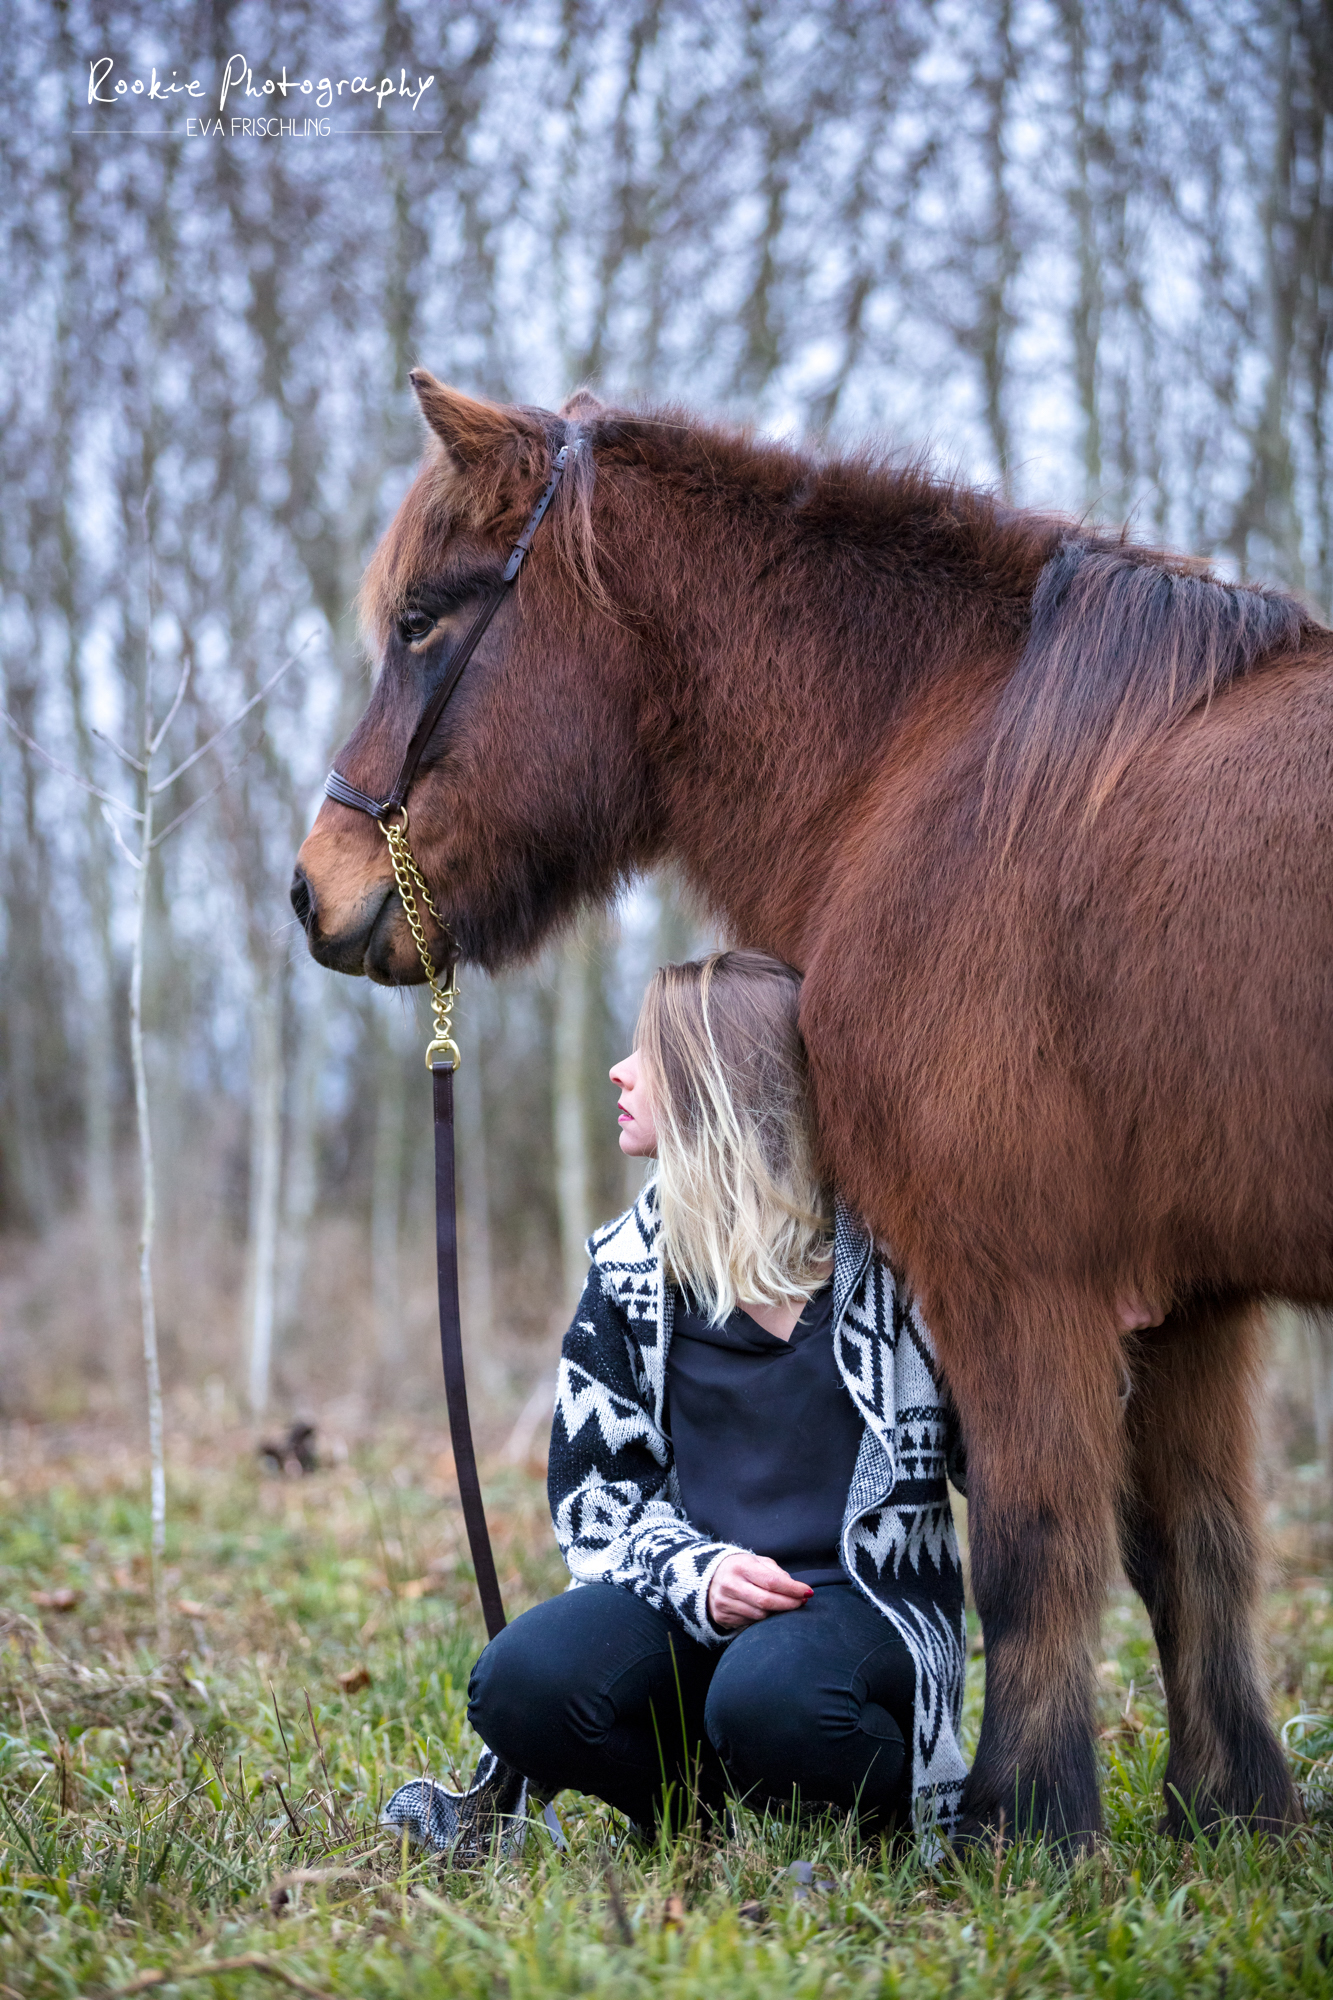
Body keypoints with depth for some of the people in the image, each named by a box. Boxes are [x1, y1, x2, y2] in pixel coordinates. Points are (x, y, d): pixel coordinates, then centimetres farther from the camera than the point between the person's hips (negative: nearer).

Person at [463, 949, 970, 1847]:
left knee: (768, 1700, -37)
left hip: (866, 1596, -3)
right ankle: (729, 1818, 0)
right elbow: (593, 1478, 8)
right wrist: (695, 1571, -12)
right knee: (520, 1688, -26)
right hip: (690, 1598, 3)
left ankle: (902, 1822, -2)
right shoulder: (636, 1260, 6)